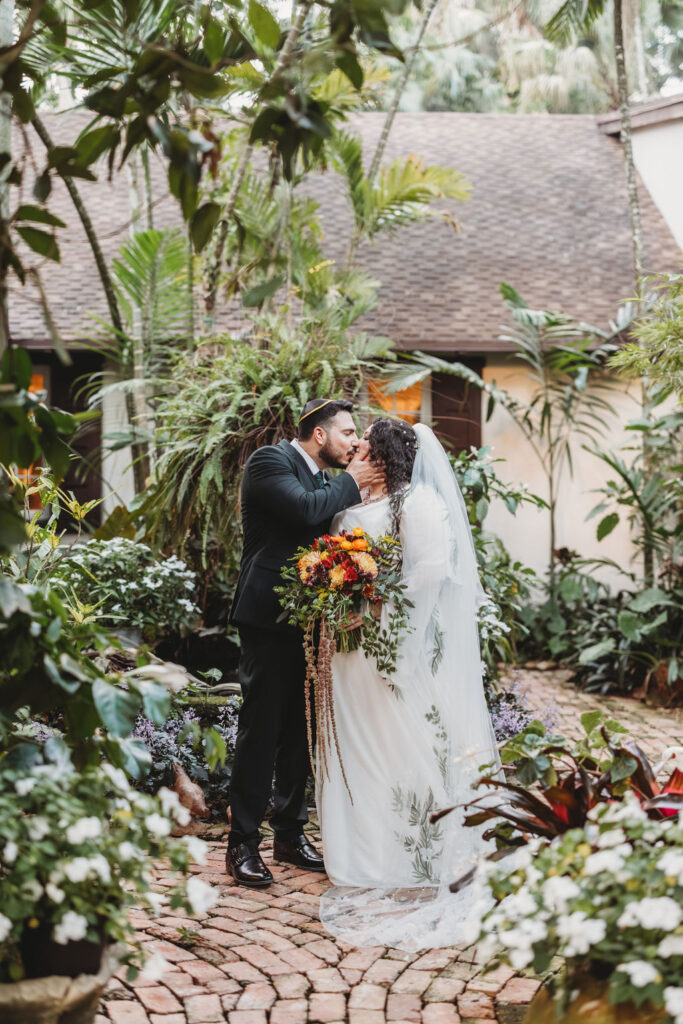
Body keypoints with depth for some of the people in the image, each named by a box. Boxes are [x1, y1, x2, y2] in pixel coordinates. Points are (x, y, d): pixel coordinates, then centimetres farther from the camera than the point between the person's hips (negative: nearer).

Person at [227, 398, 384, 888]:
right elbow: (306, 509, -22)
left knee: (299, 728, 11)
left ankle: (291, 832, 22)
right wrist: (351, 483, -8)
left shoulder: (324, 479, 17)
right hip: (270, 614, -8)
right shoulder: (270, 460, -7)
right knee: (261, 727, -6)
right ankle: (243, 843, 2)